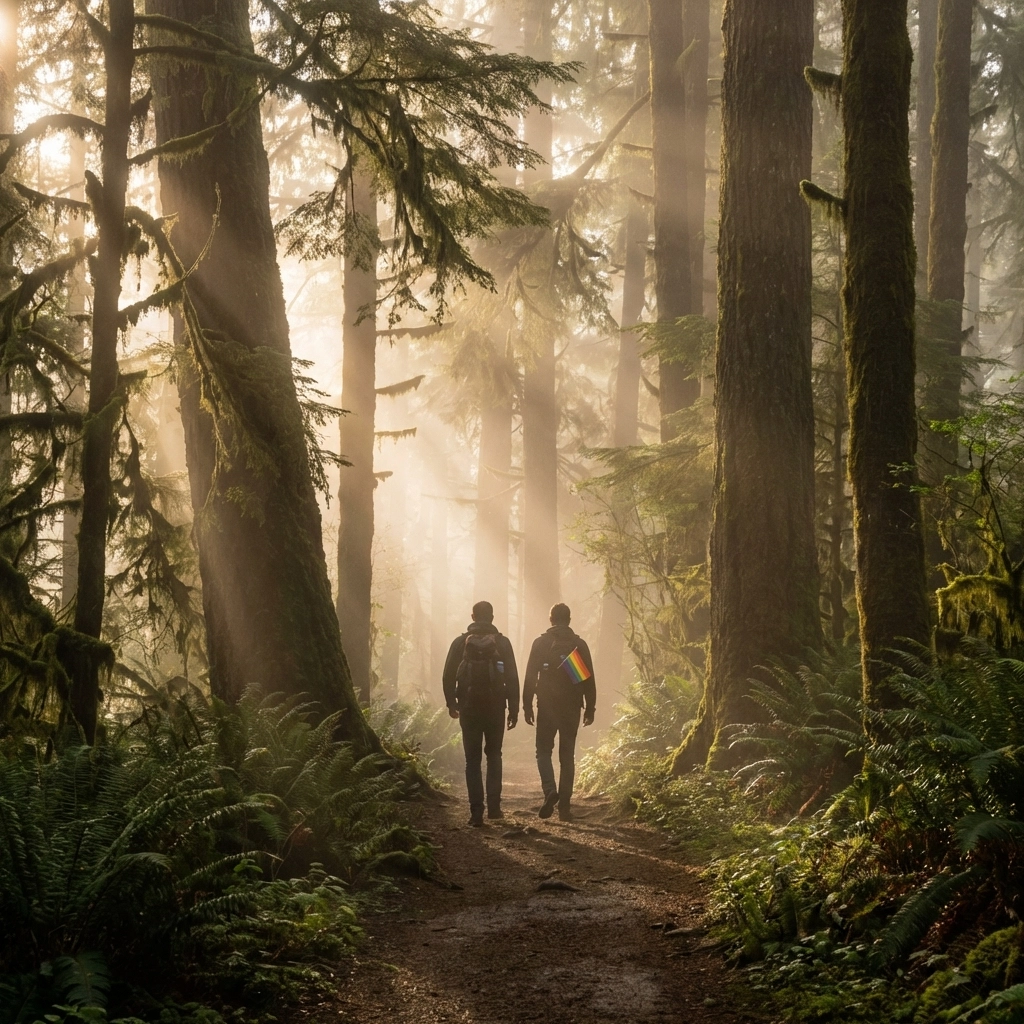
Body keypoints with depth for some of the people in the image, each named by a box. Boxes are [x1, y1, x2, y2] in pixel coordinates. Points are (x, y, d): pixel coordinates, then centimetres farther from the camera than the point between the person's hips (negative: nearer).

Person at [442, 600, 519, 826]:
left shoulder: (460, 642, 0)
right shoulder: (502, 643, -1)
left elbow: (448, 676, 2)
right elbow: (512, 678, -3)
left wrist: (451, 703, 15)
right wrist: (514, 709, 2)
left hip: (469, 708, 0)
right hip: (495, 707, 0)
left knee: (473, 760, 4)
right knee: (494, 756, 16)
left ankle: (477, 812, -4)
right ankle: (494, 806, 8)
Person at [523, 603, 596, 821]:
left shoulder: (541, 643, -3)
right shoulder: (579, 644, 2)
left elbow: (530, 676, -5)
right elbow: (589, 679, 3)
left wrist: (527, 705, 1)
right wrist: (590, 708, 9)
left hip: (547, 706, -2)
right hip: (572, 708, 2)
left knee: (544, 750, 10)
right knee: (567, 756, 7)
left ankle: (550, 790, -15)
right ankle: (564, 806, 3)